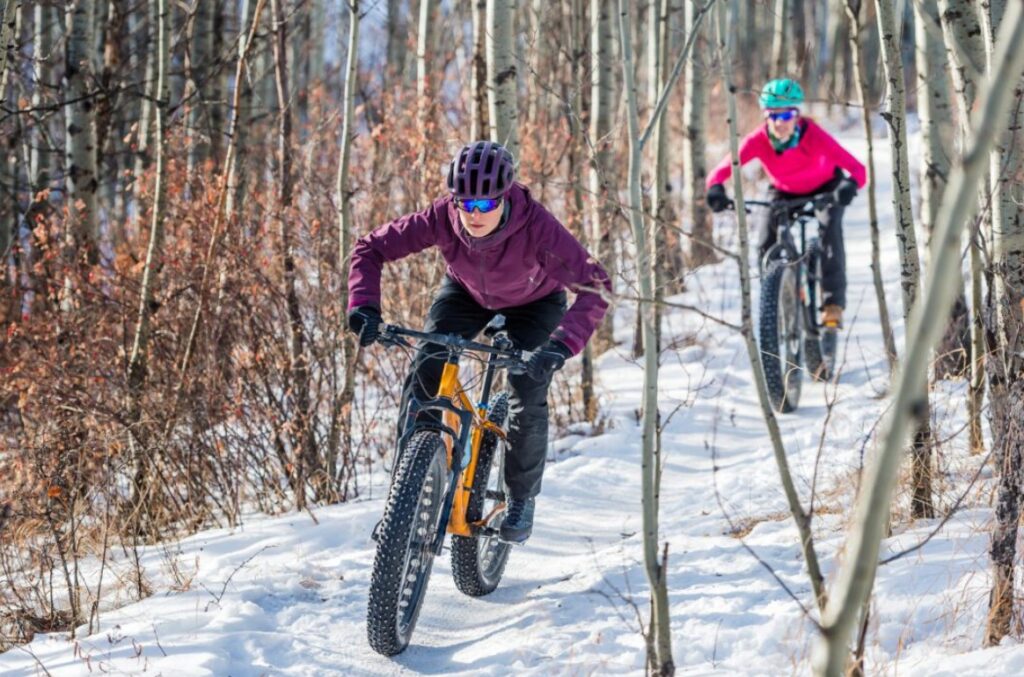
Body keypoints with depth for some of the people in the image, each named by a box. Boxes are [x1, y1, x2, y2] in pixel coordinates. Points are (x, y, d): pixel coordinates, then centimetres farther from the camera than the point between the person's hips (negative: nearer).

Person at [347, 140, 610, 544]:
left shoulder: (536, 226, -41)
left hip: (533, 302, -2)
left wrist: (561, 345, -56)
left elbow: (595, 287, -44)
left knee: (528, 400, -14)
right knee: (423, 375, -15)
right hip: (467, 293, 2)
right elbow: (370, 249, -25)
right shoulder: (442, 218, -34)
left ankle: (522, 498, 12)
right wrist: (364, 306, -41)